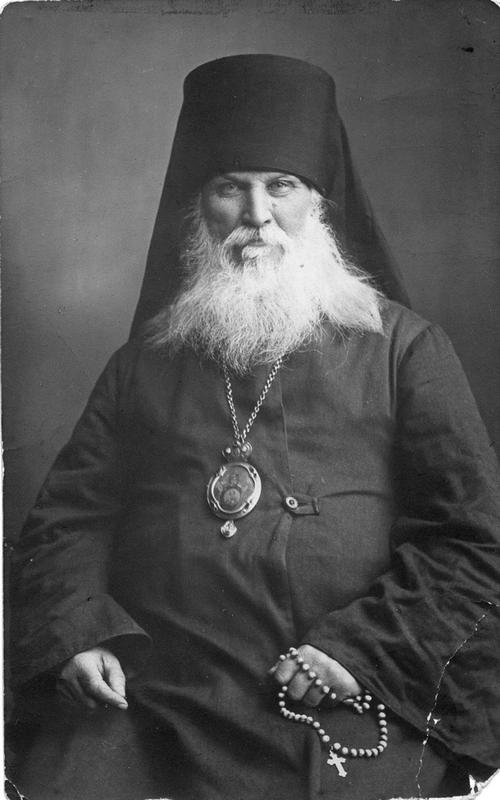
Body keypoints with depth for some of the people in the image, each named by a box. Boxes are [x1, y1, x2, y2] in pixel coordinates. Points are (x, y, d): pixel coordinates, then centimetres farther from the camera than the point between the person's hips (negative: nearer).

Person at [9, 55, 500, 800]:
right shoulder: (147, 361, 15)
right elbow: (68, 514, 14)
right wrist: (72, 629, -4)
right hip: (143, 696, 2)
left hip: (344, 708, -1)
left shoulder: (403, 348, 6)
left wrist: (364, 647, -10)